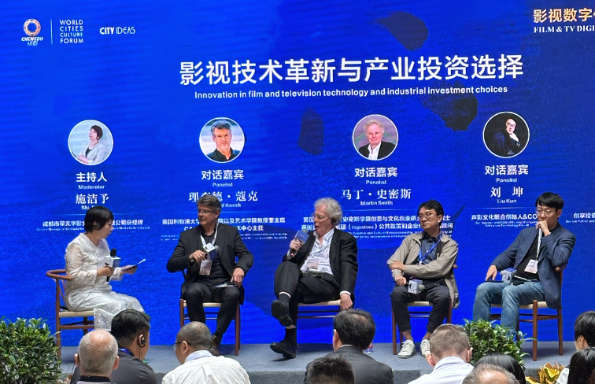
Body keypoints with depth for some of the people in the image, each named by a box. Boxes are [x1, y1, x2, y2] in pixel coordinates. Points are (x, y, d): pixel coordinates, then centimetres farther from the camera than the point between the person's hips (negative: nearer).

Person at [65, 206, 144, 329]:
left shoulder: (103, 243, 15)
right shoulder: (76, 245, -10)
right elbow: (73, 276, -16)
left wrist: (122, 271, 2)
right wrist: (98, 273, -23)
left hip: (102, 291, 8)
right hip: (80, 295, -8)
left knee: (132, 302, -15)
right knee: (116, 306, -28)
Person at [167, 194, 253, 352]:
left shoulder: (230, 232, 15)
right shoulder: (187, 236, 14)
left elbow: (246, 255, 8)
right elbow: (171, 265, 8)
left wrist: (240, 268, -16)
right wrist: (190, 258, -13)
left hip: (223, 283, 0)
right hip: (199, 283, 0)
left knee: (233, 294, -34)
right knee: (192, 292, -34)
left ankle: (216, 339, -25)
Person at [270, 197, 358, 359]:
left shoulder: (345, 239, 15)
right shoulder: (307, 237, 30)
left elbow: (349, 267, 0)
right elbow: (290, 261, 26)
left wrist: (345, 292, -18)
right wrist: (292, 252, 1)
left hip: (326, 281, -4)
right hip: (301, 278, 4)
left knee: (296, 288, -34)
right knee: (287, 266, -30)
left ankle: (290, 341, -42)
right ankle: (283, 301, -57)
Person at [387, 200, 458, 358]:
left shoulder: (450, 244, 10)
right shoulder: (411, 239, 22)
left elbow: (438, 269, -5)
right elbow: (393, 261, 10)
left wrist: (405, 267, -7)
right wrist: (398, 275, -15)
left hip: (435, 285, -2)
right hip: (412, 284, 2)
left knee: (444, 297, -36)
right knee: (396, 293, -31)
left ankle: (427, 339, -18)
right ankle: (407, 340, -21)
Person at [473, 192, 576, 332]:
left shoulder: (565, 237, 5)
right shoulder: (527, 233, 24)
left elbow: (559, 260, -13)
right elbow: (508, 255, 24)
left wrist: (547, 233, -10)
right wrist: (495, 265, 2)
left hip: (539, 285, -6)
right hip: (516, 281, 6)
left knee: (509, 291, -35)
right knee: (483, 289, -19)